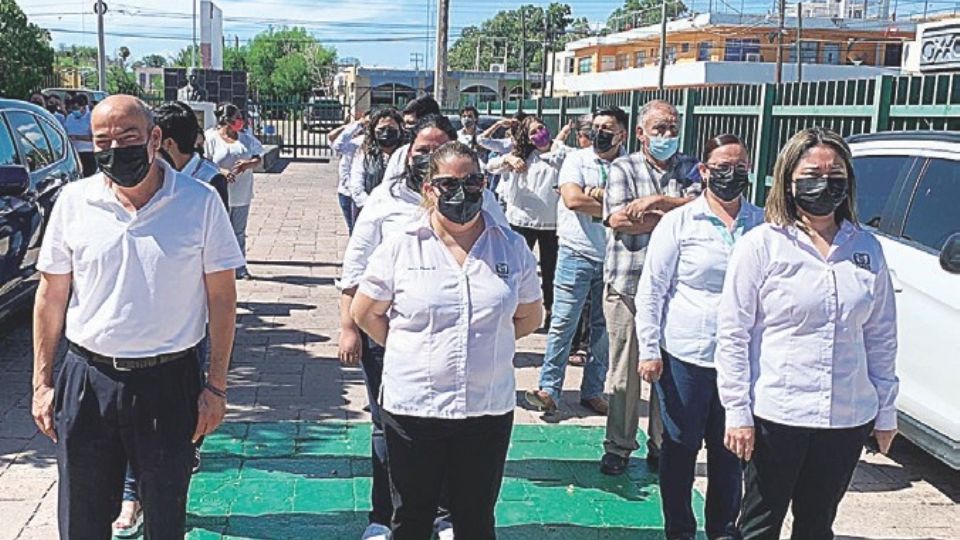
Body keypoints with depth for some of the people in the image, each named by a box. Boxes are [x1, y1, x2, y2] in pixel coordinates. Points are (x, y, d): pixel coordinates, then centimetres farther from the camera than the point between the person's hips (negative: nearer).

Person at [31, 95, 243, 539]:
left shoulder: (200, 202, -7)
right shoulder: (74, 200, 0)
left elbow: (222, 297, -3)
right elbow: (51, 295, 7)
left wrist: (216, 386, -5)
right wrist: (42, 382, 6)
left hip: (170, 382, -2)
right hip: (86, 380, 2)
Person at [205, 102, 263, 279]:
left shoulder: (246, 137, 8)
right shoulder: (211, 138, -6)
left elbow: (257, 159, 9)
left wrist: (248, 164, -13)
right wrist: (221, 172, -24)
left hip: (242, 195, 4)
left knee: (239, 233, 11)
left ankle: (240, 268, 19)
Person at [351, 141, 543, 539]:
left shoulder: (512, 247, 2)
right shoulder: (401, 246, -3)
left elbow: (530, 316, 13)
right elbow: (364, 313, 5)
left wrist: (485, 342, 6)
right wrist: (410, 350, 2)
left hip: (489, 410, 2)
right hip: (414, 407, -1)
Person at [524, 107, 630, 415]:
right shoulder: (577, 159, 2)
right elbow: (572, 199, -14)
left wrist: (597, 194, -15)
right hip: (577, 254, -2)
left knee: (604, 327, 9)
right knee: (563, 323, -1)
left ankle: (593, 391, 20)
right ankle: (549, 389, 6)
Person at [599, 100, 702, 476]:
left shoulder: (690, 168, 12)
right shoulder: (624, 169, 6)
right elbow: (618, 219, -9)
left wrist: (656, 201, -13)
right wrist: (677, 215, -7)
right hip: (627, 285, -1)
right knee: (623, 371, 4)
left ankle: (662, 446, 20)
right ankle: (618, 446, 17)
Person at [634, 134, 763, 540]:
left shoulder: (762, 225, 5)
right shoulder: (679, 222, -3)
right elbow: (651, 290, -2)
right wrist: (649, 349, -7)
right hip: (685, 356, -2)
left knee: (730, 448, 12)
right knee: (681, 445, 9)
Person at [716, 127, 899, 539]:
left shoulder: (866, 248, 5)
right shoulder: (761, 245, -7)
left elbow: (881, 336, 10)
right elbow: (732, 335, -8)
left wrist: (886, 410, 10)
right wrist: (738, 412, -11)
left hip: (849, 420, 4)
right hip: (775, 415, -4)